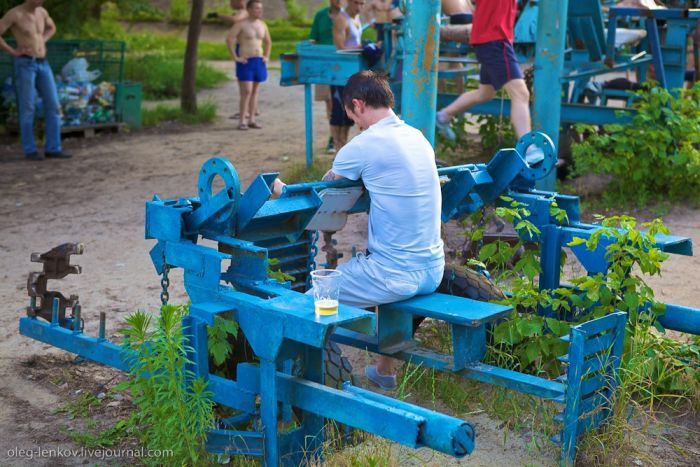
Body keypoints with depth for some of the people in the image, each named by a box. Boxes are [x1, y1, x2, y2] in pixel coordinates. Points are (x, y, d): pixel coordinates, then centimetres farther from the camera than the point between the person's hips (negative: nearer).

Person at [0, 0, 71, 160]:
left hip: (43, 64, 6)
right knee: (27, 108, -2)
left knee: (53, 106, -1)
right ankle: (30, 150, 7)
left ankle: (52, 148, 4)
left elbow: (51, 28, 32)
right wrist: (13, 52, -9)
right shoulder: (14, 13, -9)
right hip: (25, 65, -6)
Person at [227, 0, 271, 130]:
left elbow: (268, 42, 25)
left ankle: (251, 120, 13)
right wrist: (235, 57, -17)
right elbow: (229, 39, -15)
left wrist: (266, 56, 14)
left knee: (254, 92, 8)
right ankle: (242, 121, -7)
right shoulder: (241, 24, -8)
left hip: (259, 62, 6)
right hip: (245, 62, -6)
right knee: (246, 92, -11)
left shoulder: (262, 25, 11)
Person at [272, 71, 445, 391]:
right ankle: (385, 371, 43)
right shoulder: (419, 138, 9)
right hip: (433, 270, 9)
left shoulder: (364, 146, -14)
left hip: (397, 274, -9)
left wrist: (282, 189, 20)